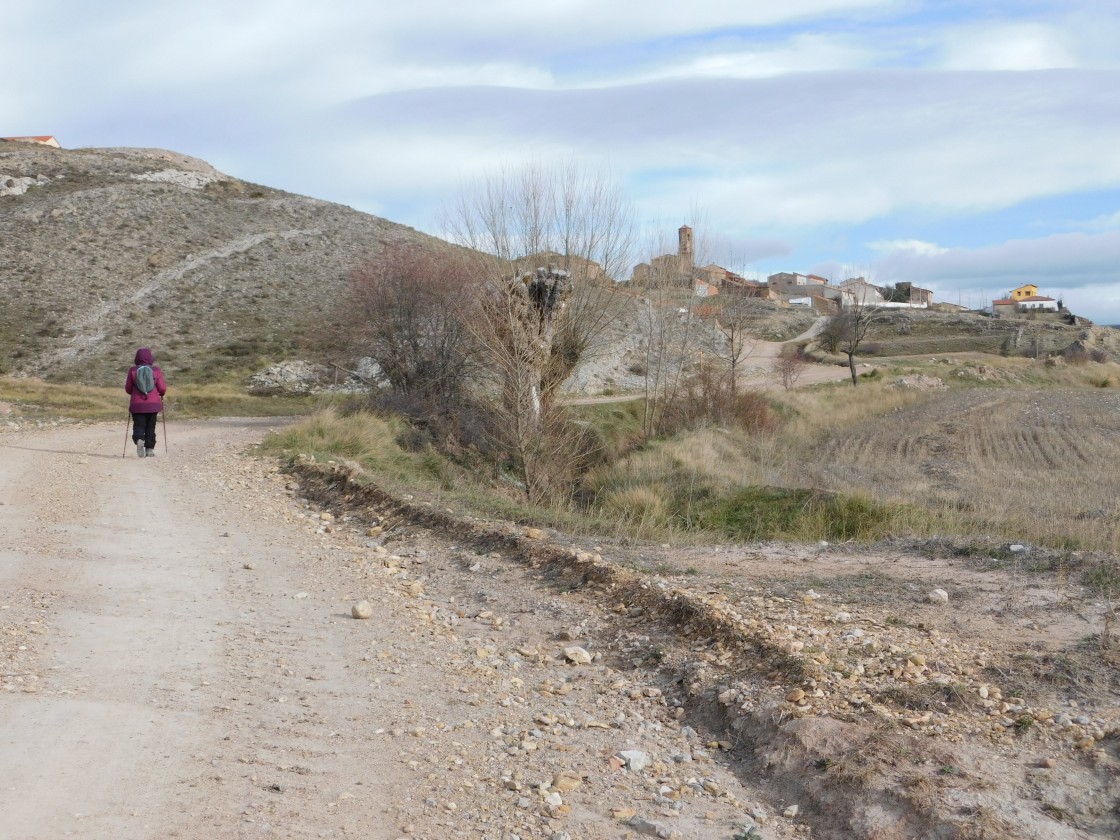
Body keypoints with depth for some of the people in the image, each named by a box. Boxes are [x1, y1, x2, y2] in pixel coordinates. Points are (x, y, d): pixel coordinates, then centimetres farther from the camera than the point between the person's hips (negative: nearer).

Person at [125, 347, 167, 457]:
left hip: (137, 404, 0)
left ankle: (139, 439, -25)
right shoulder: (156, 370, -3)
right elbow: (162, 388, -3)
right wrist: (161, 394, 20)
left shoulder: (133, 370, -3)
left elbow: (128, 388, 2)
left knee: (138, 425, 4)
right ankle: (149, 449, 10)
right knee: (150, 427, 12)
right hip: (153, 404, 0)